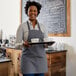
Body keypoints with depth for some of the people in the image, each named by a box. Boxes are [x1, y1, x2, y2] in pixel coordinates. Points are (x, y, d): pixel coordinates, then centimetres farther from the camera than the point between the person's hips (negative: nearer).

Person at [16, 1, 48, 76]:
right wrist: (23, 44, -25)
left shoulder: (42, 26, 8)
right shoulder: (22, 26, -2)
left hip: (41, 59, 4)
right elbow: (17, 44, -4)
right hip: (28, 59, -3)